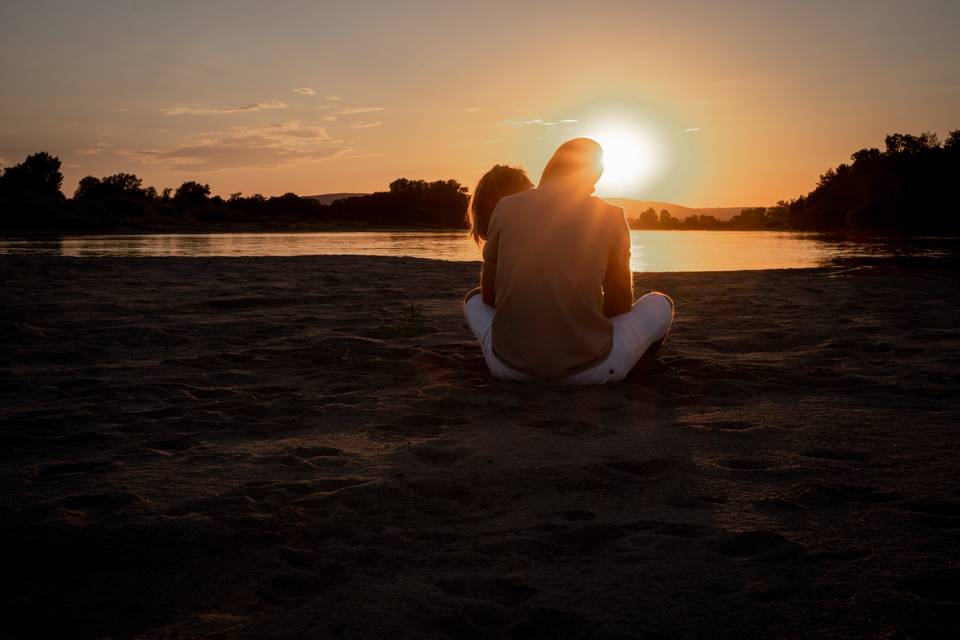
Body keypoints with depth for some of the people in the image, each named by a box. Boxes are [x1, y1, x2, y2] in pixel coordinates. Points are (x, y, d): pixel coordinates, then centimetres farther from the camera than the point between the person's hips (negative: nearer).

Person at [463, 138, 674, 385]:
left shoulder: (507, 207, 3)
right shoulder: (609, 216, -1)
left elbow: (489, 295, 10)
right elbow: (621, 303, 7)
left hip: (510, 364, 2)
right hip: (587, 369, -2)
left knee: (474, 300, 34)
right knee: (660, 303, 25)